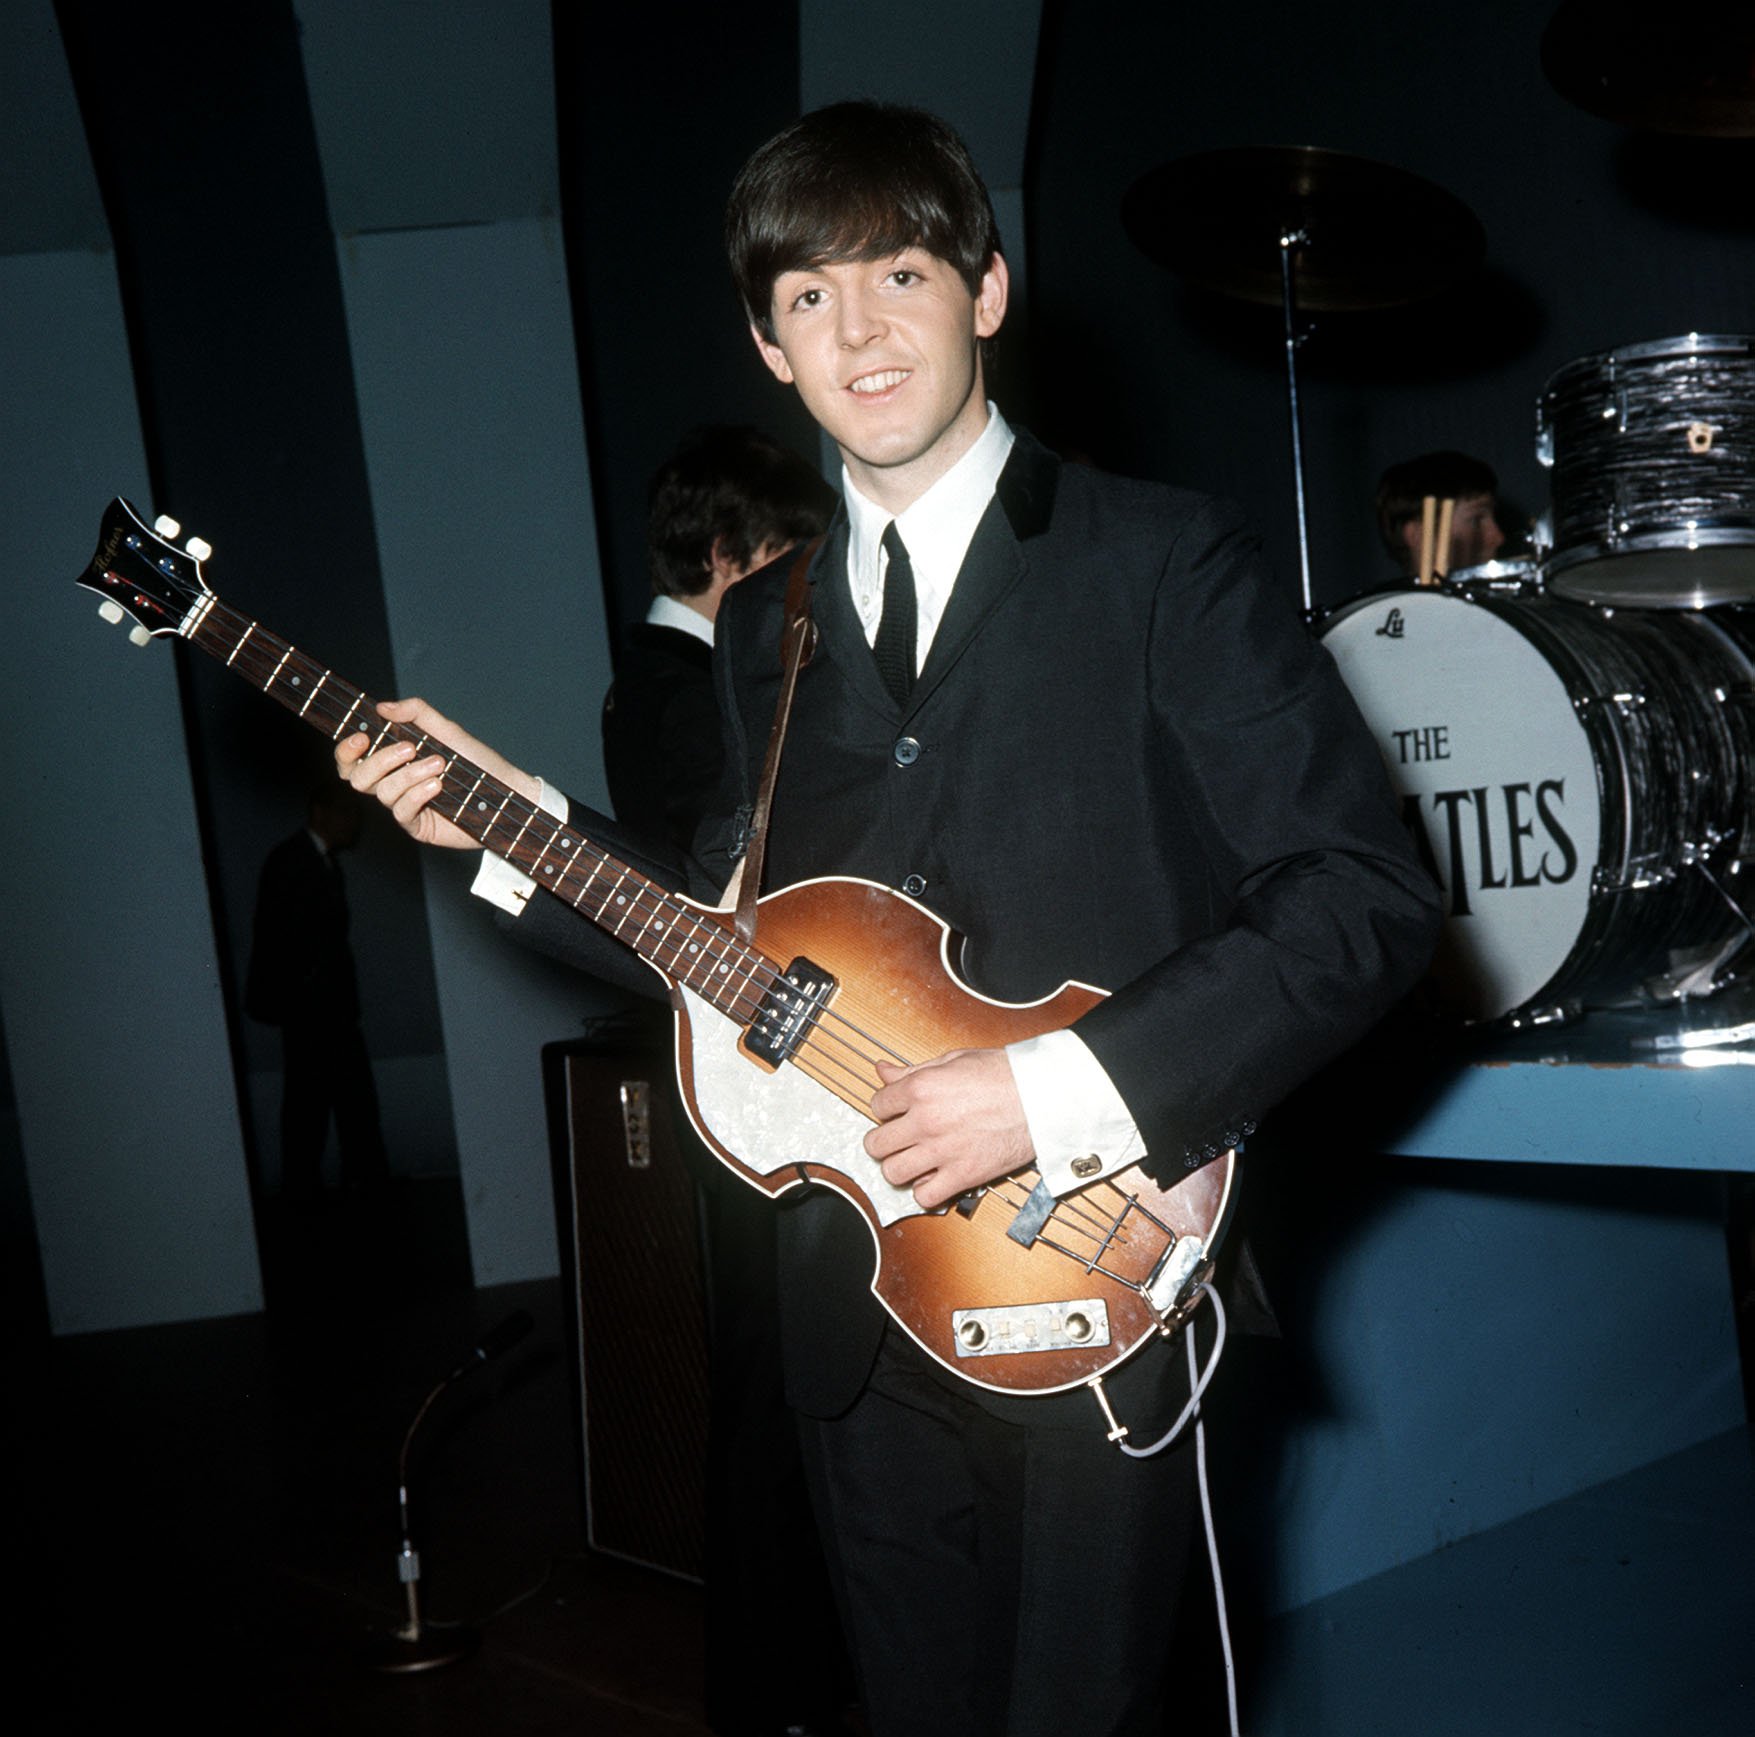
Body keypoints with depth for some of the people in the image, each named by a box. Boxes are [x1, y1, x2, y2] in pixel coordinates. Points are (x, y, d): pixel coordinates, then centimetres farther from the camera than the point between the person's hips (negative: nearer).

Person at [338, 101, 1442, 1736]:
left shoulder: (1165, 562, -8)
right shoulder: (761, 630, 11)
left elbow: (1365, 893, -14)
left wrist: (1063, 1089, -21)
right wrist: (519, 827, 3)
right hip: (859, 1285, 6)